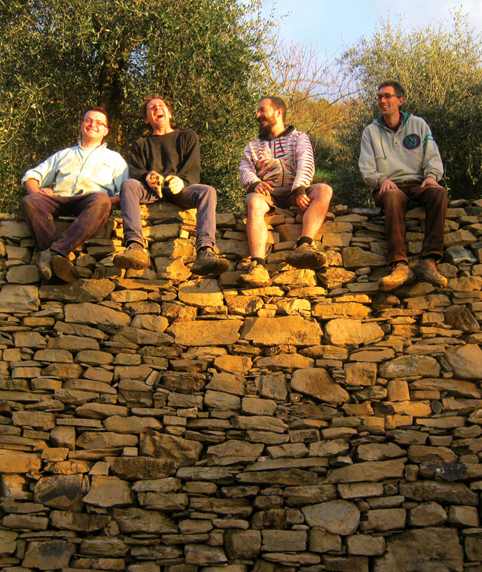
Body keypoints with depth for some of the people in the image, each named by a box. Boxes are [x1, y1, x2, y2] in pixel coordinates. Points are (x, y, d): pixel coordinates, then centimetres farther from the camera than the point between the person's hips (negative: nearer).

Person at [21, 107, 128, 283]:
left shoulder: (114, 158, 31)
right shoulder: (63, 154, 35)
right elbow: (32, 176, 28)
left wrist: (115, 199, -9)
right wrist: (37, 191, 4)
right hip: (59, 199, 2)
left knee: (101, 200, -39)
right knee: (29, 201, -31)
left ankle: (56, 251, -53)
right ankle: (57, 256, -49)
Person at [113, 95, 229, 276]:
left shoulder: (187, 136, 25)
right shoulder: (140, 145, 29)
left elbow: (193, 170, 9)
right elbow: (135, 172, 10)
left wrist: (182, 181, -16)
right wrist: (147, 177, -16)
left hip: (179, 189, -1)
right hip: (150, 191, 1)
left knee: (207, 191, -32)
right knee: (129, 185, -33)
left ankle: (205, 252, -54)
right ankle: (135, 246, -53)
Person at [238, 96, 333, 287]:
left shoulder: (299, 137, 23)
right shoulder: (253, 146, 30)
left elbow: (306, 163, 3)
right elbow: (245, 169, 11)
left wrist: (300, 189, -18)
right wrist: (254, 183, -15)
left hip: (295, 192, 0)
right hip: (268, 192, 0)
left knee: (324, 190, -30)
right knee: (254, 202, -36)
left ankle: (304, 246, -48)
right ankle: (258, 266, -54)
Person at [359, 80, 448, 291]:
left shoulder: (418, 125, 18)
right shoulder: (371, 131, 16)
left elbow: (433, 157, 10)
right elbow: (366, 169, 7)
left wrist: (432, 175, -12)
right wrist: (382, 179, -14)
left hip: (418, 184, 1)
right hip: (389, 187, -1)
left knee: (439, 192, -34)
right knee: (393, 197, -39)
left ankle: (429, 261, -43)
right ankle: (399, 265, -50)